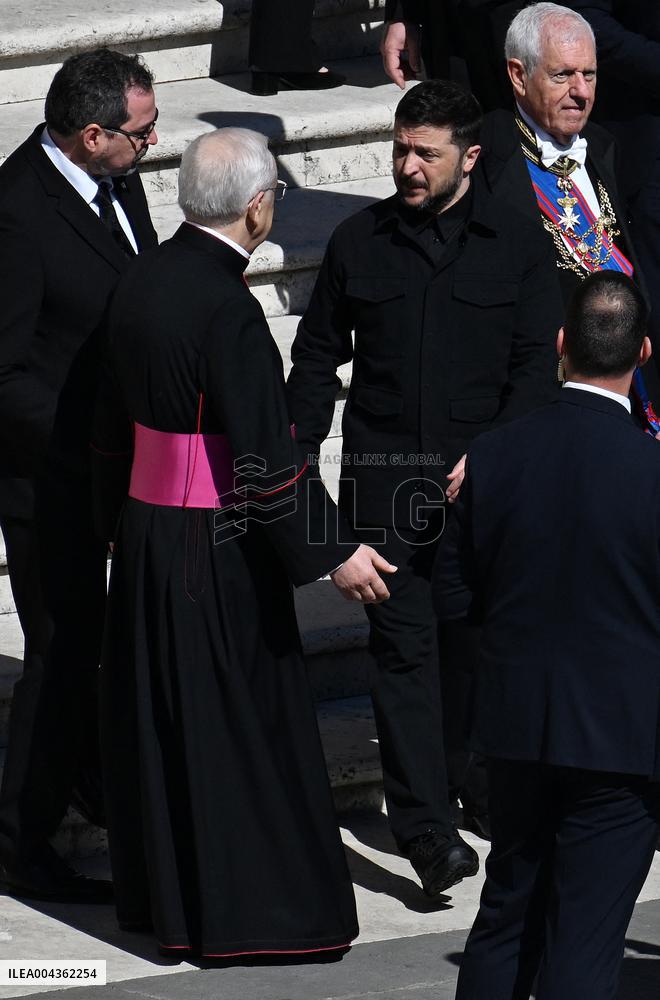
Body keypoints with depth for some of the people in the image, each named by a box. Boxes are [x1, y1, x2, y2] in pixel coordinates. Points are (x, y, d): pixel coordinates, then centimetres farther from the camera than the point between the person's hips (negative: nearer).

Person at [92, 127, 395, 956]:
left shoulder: (141, 283, 2)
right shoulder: (228, 311, -23)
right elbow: (265, 458, -22)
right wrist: (331, 553, -14)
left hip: (142, 528, 8)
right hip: (216, 547, -8)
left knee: (155, 715, 17)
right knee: (238, 721, 3)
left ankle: (153, 887, 29)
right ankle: (240, 909, 11)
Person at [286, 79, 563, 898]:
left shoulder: (518, 246, 2)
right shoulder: (359, 241, 6)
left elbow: (536, 367, 0)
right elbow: (318, 358, 12)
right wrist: (296, 456, 2)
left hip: (485, 481, 0)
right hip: (384, 479, 0)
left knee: (474, 641, 9)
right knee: (405, 646, -7)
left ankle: (464, 781, 28)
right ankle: (426, 828, -10)